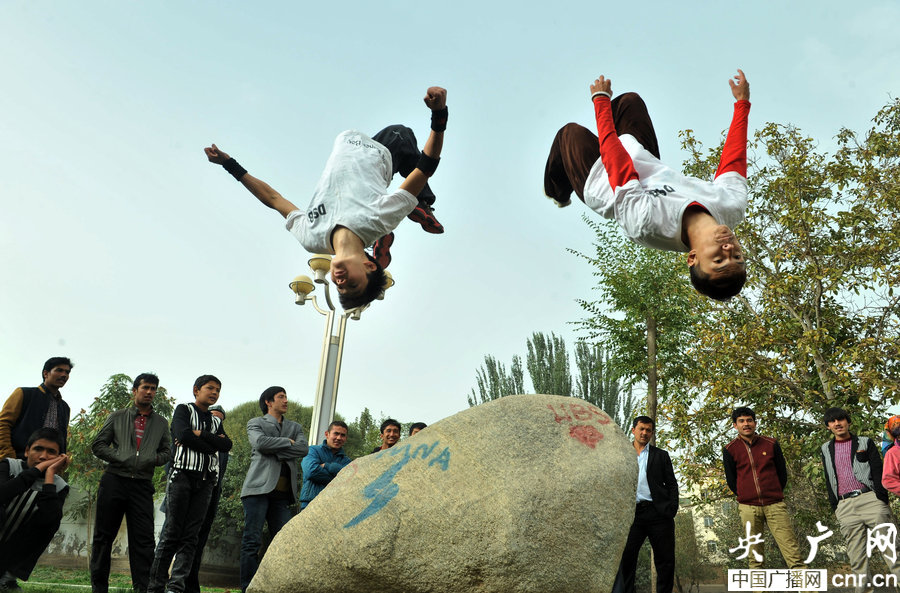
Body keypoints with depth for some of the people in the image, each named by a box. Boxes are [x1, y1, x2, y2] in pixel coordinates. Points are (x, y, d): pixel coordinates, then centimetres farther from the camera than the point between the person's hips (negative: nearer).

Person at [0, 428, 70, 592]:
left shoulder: (59, 486, -5)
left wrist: (50, 475, -24)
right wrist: (38, 468, -26)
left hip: (14, 552, 2)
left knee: (50, 520, -23)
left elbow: (50, 518, -28)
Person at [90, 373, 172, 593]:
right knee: (104, 535, 5)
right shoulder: (117, 416, 11)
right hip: (114, 480, -1)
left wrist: (151, 460, -7)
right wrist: (118, 457, -7)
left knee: (144, 539, -4)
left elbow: (166, 452, 14)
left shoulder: (161, 423, 15)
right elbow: (98, 445, 8)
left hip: (142, 484, 1)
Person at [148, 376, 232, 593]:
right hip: (182, 474, -4)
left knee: (191, 535, -1)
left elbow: (227, 445, 3)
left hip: (205, 480, 4)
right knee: (171, 532, -5)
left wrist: (200, 434, -6)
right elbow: (183, 435, -11)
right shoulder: (183, 409, 8)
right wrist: (211, 446, -6)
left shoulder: (216, 421, 21)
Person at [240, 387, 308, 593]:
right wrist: (288, 442, -2)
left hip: (283, 493, 4)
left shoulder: (295, 427, 22)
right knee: (252, 541, -5)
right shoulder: (255, 423, 12)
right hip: (259, 487, -4)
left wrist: (274, 450, -6)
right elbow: (260, 442, -11)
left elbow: (304, 449, 2)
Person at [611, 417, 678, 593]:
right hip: (632, 513, 0)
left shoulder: (661, 455, 13)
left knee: (665, 560, 3)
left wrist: (671, 509, -5)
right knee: (625, 558, -4)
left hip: (658, 512, 0)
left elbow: (672, 484, 9)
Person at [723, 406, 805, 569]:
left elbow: (783, 473, 14)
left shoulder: (771, 444, 5)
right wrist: (746, 497, 10)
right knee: (755, 556, 4)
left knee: (792, 549, -5)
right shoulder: (730, 450, 2)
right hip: (748, 507, 0)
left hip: (775, 505, 1)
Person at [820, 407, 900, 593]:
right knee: (856, 555, 0)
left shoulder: (865, 443, 11)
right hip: (845, 506, 2)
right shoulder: (826, 449, 17)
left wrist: (882, 500, -8)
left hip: (870, 498, -2)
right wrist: (834, 508, 10)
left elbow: (878, 472, 3)